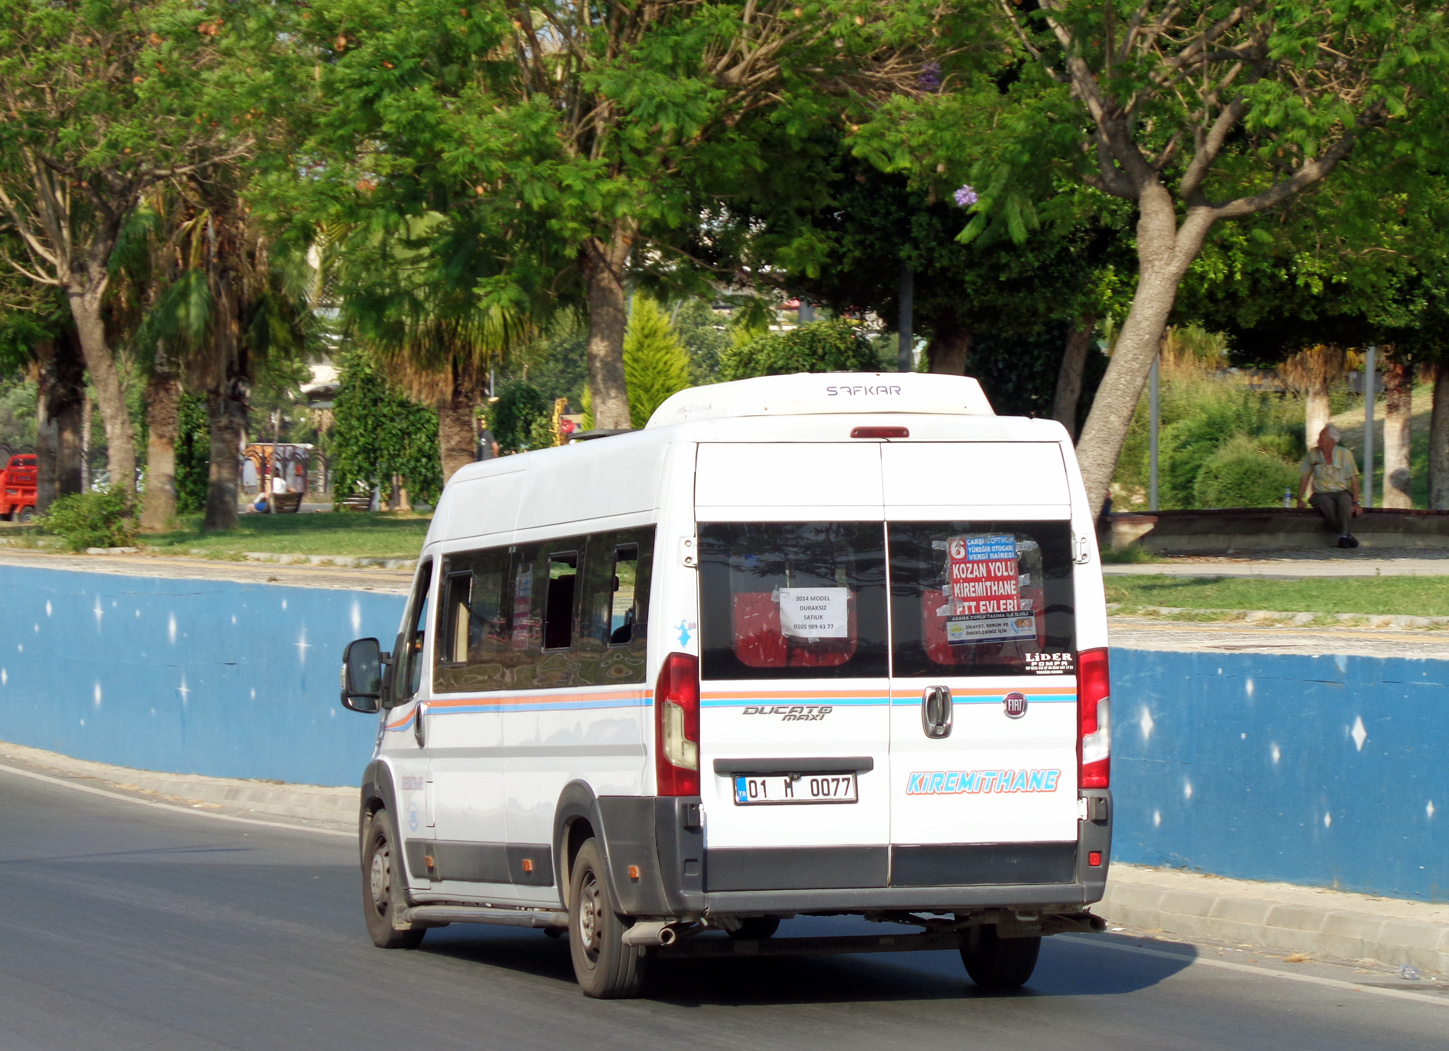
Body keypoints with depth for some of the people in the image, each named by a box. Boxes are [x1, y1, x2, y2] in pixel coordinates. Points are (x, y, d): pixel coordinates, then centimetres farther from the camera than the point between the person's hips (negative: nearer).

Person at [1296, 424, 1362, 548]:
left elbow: (1354, 479, 2)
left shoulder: (1345, 454, 4)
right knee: (1327, 504, -35)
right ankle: (1345, 535, -35)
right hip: (1320, 494, 0)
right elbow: (1305, 478, 11)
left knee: (1345, 501, -36)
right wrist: (1300, 500, 2)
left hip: (1341, 492, 0)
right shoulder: (1313, 453, 7)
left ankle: (1343, 536, -47)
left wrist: (1356, 502, -8)